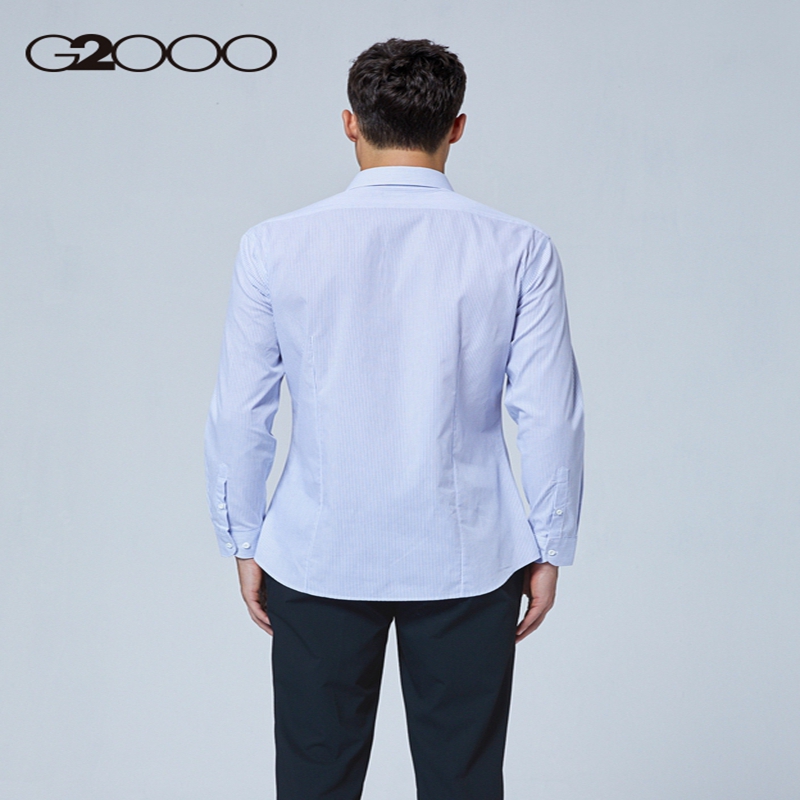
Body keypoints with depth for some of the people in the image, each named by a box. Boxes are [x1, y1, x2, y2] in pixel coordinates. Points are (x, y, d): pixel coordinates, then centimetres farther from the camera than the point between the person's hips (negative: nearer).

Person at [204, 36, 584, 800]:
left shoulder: (275, 246, -6)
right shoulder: (519, 249, -7)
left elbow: (239, 414, -2)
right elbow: (550, 416, -6)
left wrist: (244, 542, 10)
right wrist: (551, 548, 6)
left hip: (319, 560, 1)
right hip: (466, 562, 0)